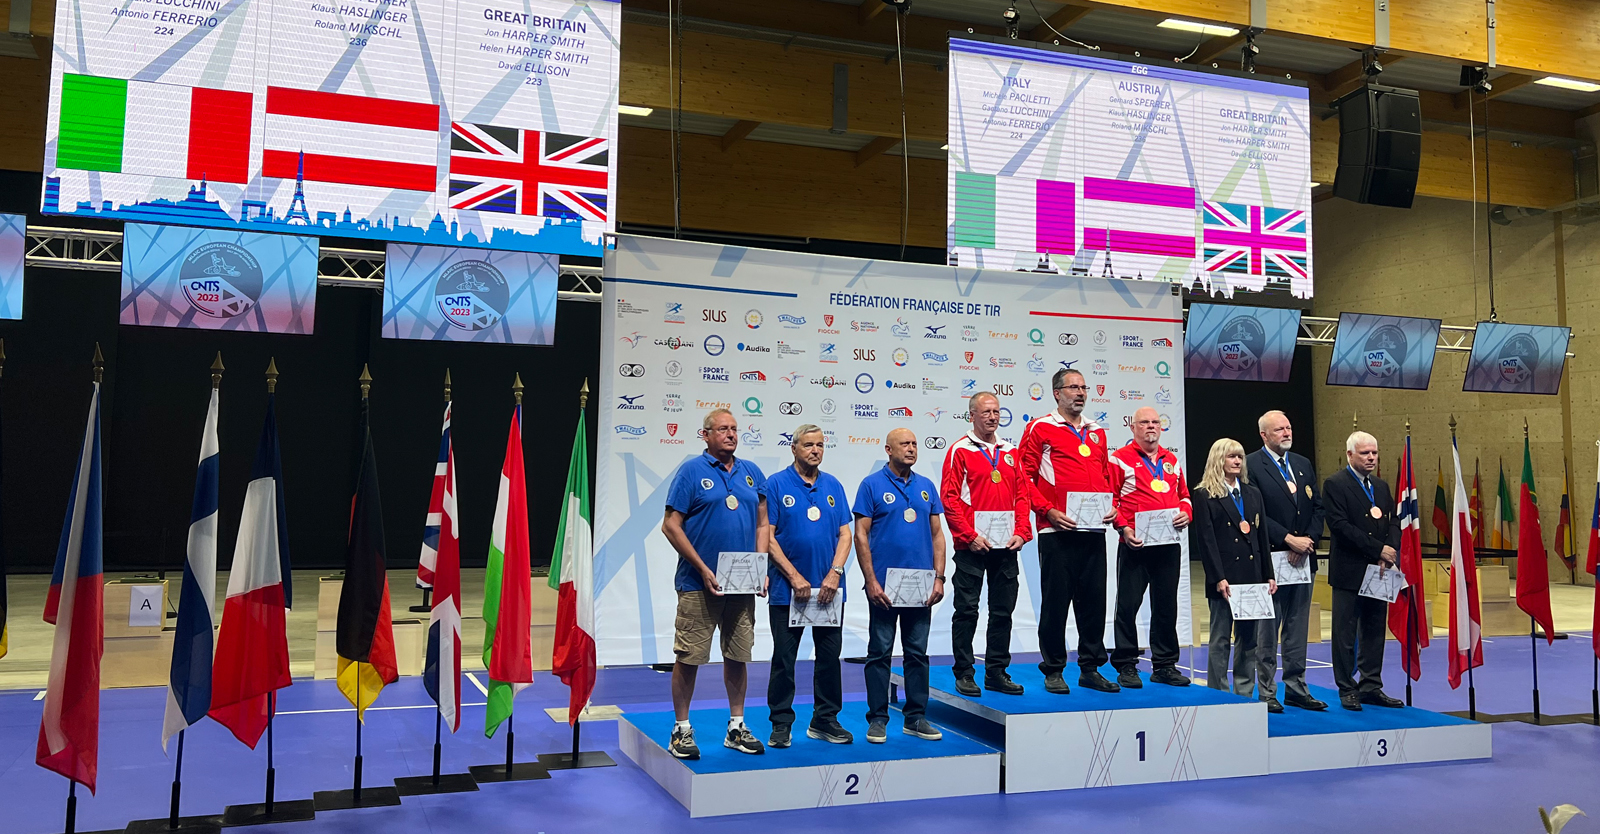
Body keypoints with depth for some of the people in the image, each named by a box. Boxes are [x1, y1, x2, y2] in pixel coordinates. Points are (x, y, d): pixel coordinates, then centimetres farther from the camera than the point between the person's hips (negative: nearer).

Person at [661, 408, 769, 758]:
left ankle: (737, 727, 24)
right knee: (688, 657, 0)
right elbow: (671, 526, -8)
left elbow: (762, 525, 15)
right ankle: (681, 730, 13)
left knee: (737, 657, 12)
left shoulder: (752, 473, 11)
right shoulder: (691, 471, -4)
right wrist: (703, 569, -13)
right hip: (700, 583, -5)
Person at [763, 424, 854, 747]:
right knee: (784, 659, 4)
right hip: (787, 589, -4)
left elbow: (845, 533, 6)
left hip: (829, 589, 4)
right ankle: (781, 723, 14)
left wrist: (834, 573, -9)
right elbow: (767, 536, -7)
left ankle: (825, 720, 21)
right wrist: (795, 577, -14)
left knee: (829, 656, 9)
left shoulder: (833, 486, 9)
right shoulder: (776, 484, -3)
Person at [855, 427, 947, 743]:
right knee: (880, 653, 3)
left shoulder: (926, 486, 10)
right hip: (884, 586, -4)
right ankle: (877, 719, 12)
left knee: (918, 653, 10)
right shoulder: (872, 485, -3)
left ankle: (916, 717, 19)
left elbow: (937, 534, 11)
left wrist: (939, 578, 2)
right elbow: (861, 535, -7)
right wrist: (871, 581, -13)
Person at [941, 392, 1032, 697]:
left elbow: (1022, 495, 12)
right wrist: (969, 535, -14)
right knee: (967, 611, 1)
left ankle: (997, 672, 19)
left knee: (1003, 611, 9)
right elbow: (949, 498, -8)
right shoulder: (960, 450, -2)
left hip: (1006, 546, 5)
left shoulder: (1010, 452, 13)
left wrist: (1021, 532, -1)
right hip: (972, 545, -5)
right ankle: (963, 674, 9)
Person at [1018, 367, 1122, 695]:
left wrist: (1113, 505, 6)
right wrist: (1047, 511, -13)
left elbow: (1108, 474, 24)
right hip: (1057, 531, -5)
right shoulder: (1040, 429, 0)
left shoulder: (1097, 432, 18)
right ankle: (1053, 670, 11)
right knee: (1056, 600, 1)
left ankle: (1091, 668, 19)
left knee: (1094, 600, 8)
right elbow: (1024, 476, -5)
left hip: (1094, 531, 5)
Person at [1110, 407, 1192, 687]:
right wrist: (1123, 528, -16)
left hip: (1170, 545, 5)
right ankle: (1126, 666, 7)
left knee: (1166, 605, 10)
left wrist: (1186, 512, 3)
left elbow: (1183, 494, 24)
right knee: (1128, 604, -2)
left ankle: (1165, 666, 20)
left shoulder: (1171, 460, 17)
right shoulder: (1120, 459, -1)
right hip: (1135, 545, -5)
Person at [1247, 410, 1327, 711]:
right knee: (1267, 629, 0)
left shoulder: (1304, 464, 15)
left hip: (1303, 560, 6)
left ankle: (1296, 689, 19)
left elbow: (1318, 506, 12)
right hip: (1270, 560, -6)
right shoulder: (1251, 466, -7)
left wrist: (1308, 540, -4)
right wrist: (1289, 540, -16)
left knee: (1298, 628, 12)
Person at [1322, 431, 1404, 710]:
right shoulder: (1335, 485, -7)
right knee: (1345, 635, 1)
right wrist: (1378, 549, -16)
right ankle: (1347, 690, 9)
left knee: (1375, 633, 11)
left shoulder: (1381, 486, 15)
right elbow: (1340, 526, -16)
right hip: (1349, 572, -6)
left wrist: (1390, 553, -7)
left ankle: (1372, 687, 19)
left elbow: (1393, 523, 12)